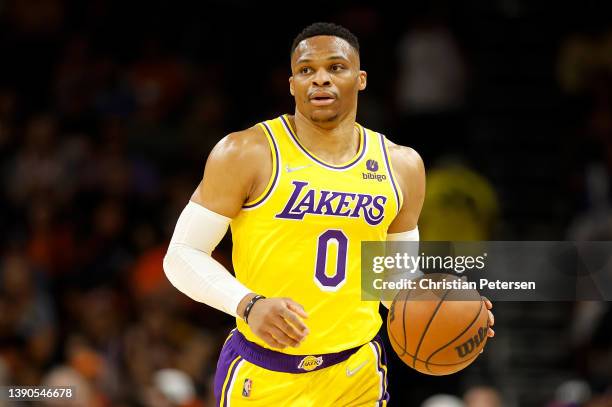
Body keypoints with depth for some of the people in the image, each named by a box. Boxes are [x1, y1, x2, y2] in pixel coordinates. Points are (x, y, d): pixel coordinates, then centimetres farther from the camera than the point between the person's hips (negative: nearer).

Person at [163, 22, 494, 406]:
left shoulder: (400, 165, 7)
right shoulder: (246, 154, -7)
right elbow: (183, 255, -7)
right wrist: (248, 305, -23)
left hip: (358, 375, 4)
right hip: (264, 376, -3)